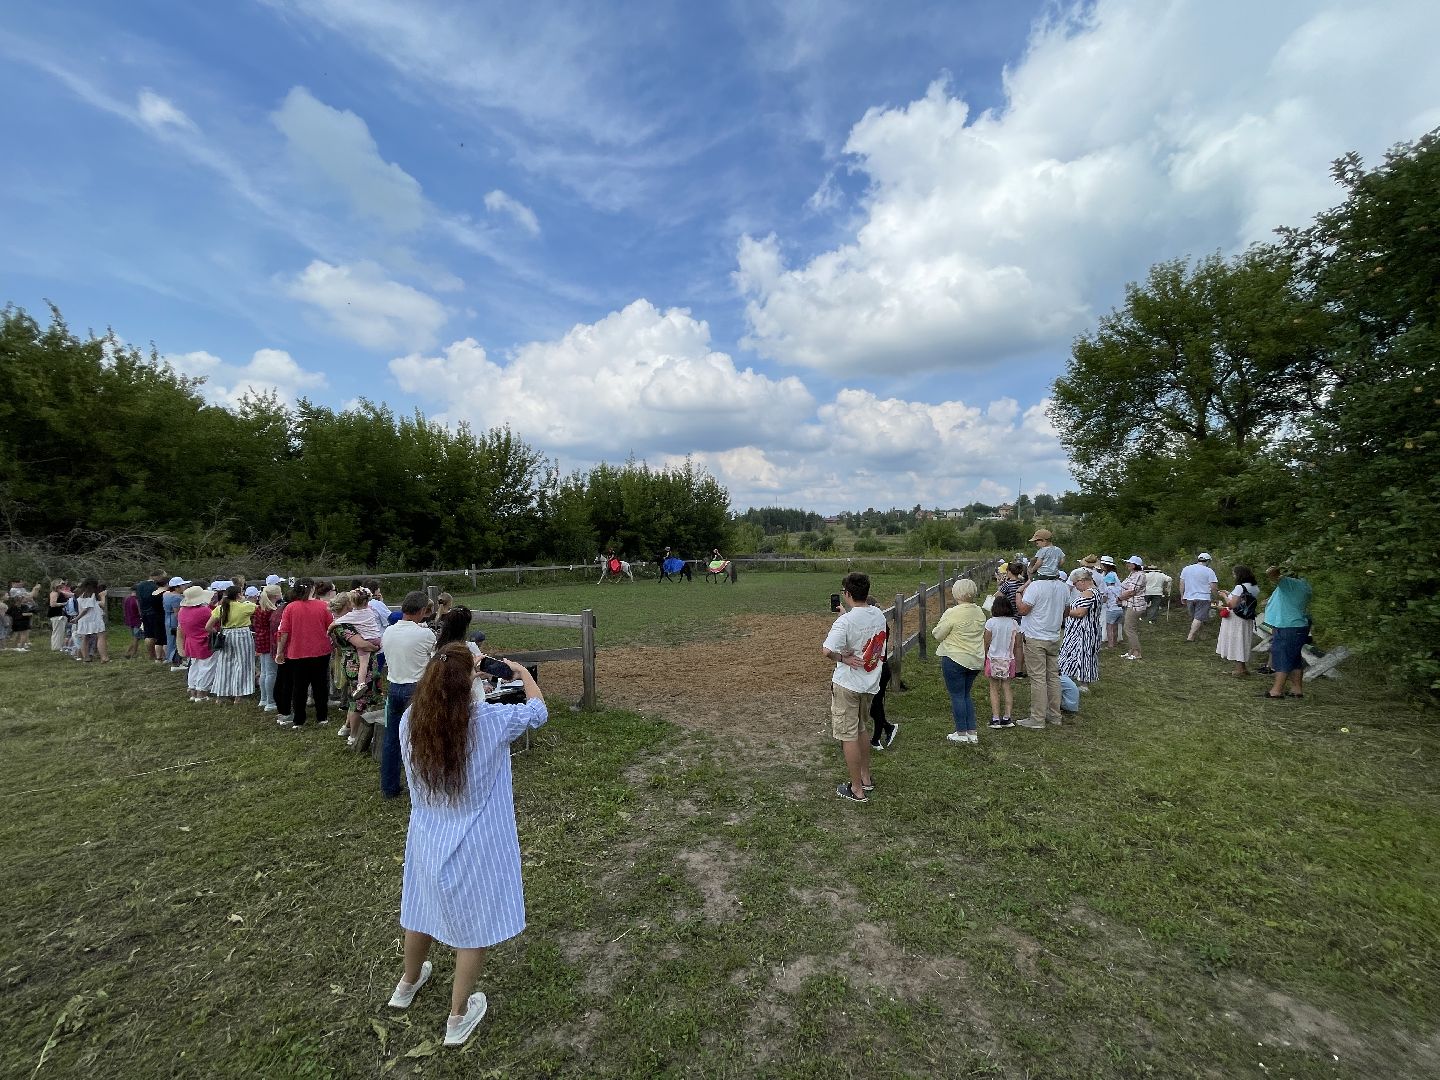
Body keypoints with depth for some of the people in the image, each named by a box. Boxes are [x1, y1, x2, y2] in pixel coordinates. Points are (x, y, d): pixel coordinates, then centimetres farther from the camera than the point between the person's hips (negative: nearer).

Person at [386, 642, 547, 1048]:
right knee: (472, 926, 18)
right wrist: (521, 671, 6)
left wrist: (455, 673, 9)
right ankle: (458, 1018, 37)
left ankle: (407, 985, 56)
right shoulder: (490, 720, -27)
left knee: (423, 910, 30)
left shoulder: (410, 721, -17)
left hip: (427, 839, 5)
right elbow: (538, 711, -9)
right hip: (475, 846, -4)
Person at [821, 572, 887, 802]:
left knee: (848, 736, 5)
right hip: (871, 682, 8)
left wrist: (842, 657, -15)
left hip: (847, 685, -8)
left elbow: (827, 651, -34)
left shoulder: (846, 621, -24)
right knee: (862, 730, 24)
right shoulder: (879, 615, -1)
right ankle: (866, 778, 38)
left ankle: (857, 790, 16)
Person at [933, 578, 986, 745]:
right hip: (976, 660, 7)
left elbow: (937, 635, -12)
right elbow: (981, 634, 14)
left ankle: (962, 733, 12)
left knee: (957, 695, 5)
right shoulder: (980, 612, 4)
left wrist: (935, 631, 8)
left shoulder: (952, 613, -18)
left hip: (955, 659, -7)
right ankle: (972, 733, 19)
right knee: (966, 695, 17)